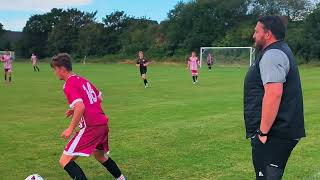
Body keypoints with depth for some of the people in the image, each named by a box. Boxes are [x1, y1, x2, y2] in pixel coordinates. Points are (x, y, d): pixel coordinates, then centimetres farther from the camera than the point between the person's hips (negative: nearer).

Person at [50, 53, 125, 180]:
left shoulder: (69, 85, -11)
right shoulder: (83, 80, 15)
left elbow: (80, 107, -25)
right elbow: (99, 98, 23)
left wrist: (70, 129, -17)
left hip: (90, 127, -9)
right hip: (103, 123, 9)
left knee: (64, 161, -7)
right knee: (100, 156, 33)